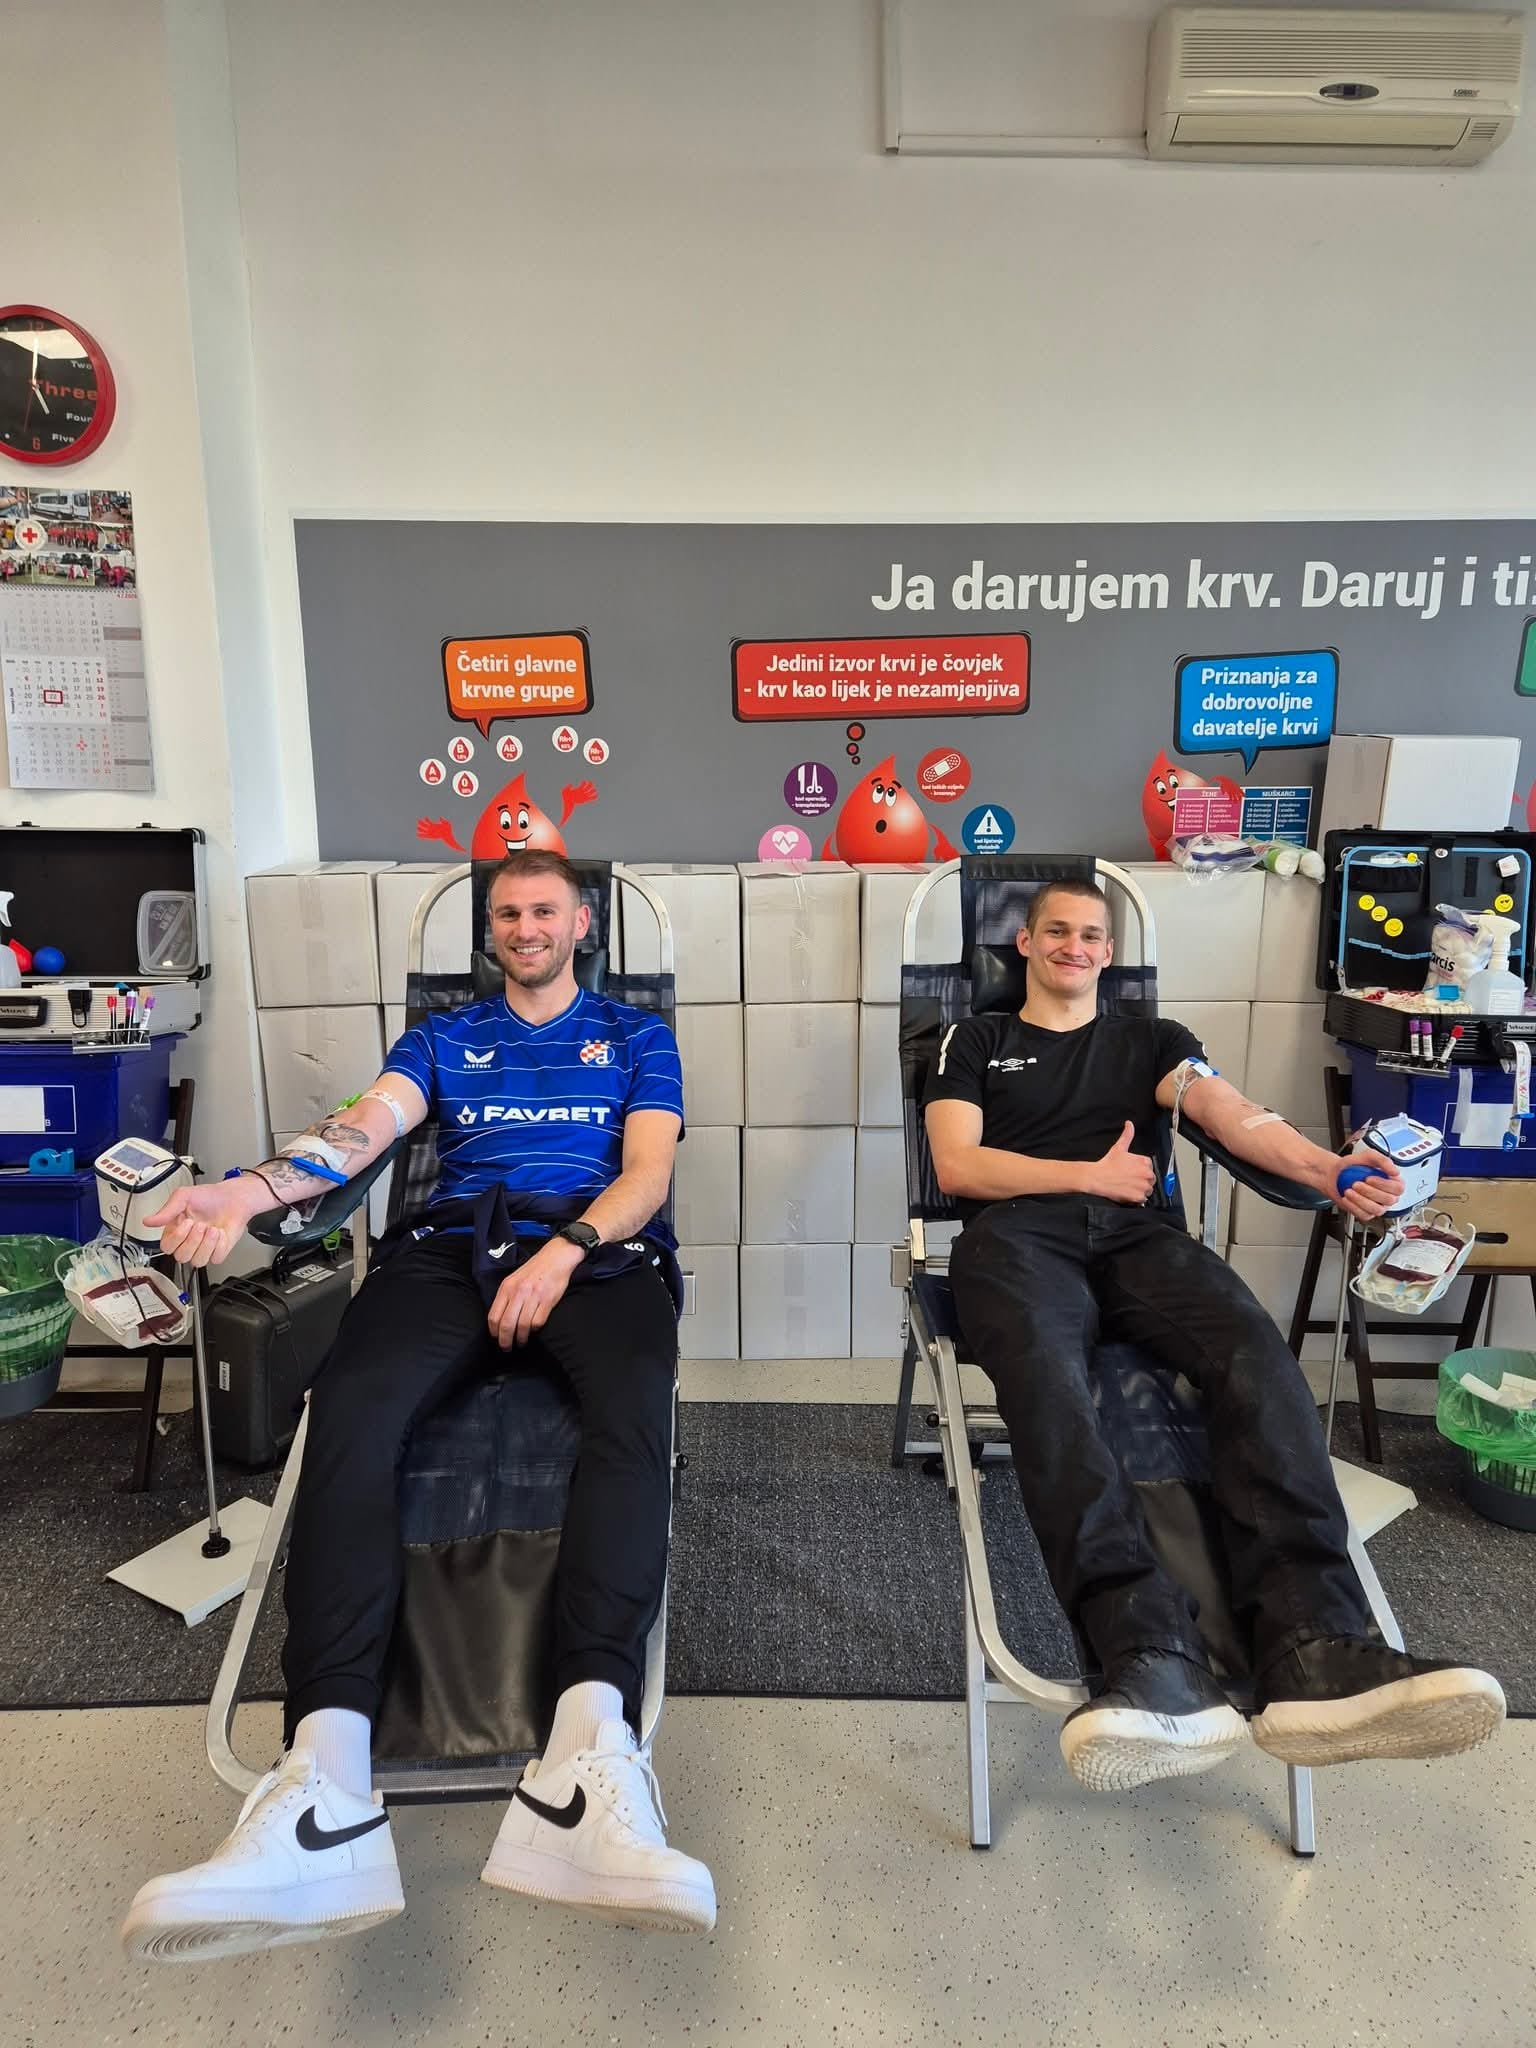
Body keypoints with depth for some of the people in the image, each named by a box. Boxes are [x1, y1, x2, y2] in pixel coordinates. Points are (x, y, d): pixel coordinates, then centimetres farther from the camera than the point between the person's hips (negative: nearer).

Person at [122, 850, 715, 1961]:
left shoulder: (635, 1035, 23)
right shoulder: (443, 1038, 28)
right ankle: (325, 1785, -41)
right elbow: (364, 1127, 7)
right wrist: (249, 1189, -16)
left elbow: (649, 1167, 8)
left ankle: (590, 1745, -49)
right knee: (352, 1406, -32)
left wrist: (563, 1251, -14)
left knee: (633, 1405, -37)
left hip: (597, 1248, -1)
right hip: (452, 1248, 2)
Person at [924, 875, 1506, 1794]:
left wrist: (1329, 1169, -15)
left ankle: (1316, 1656, -47)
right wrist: (1093, 1174, 2)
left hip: (1142, 1235, 2)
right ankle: (1157, 1668, -53)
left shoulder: (1153, 1040, 28)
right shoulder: (977, 1042, 25)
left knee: (1256, 1356, -33)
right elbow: (958, 1167, 9)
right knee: (1046, 1379, -38)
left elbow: (1233, 1113, 6)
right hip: (1021, 1233, -2)